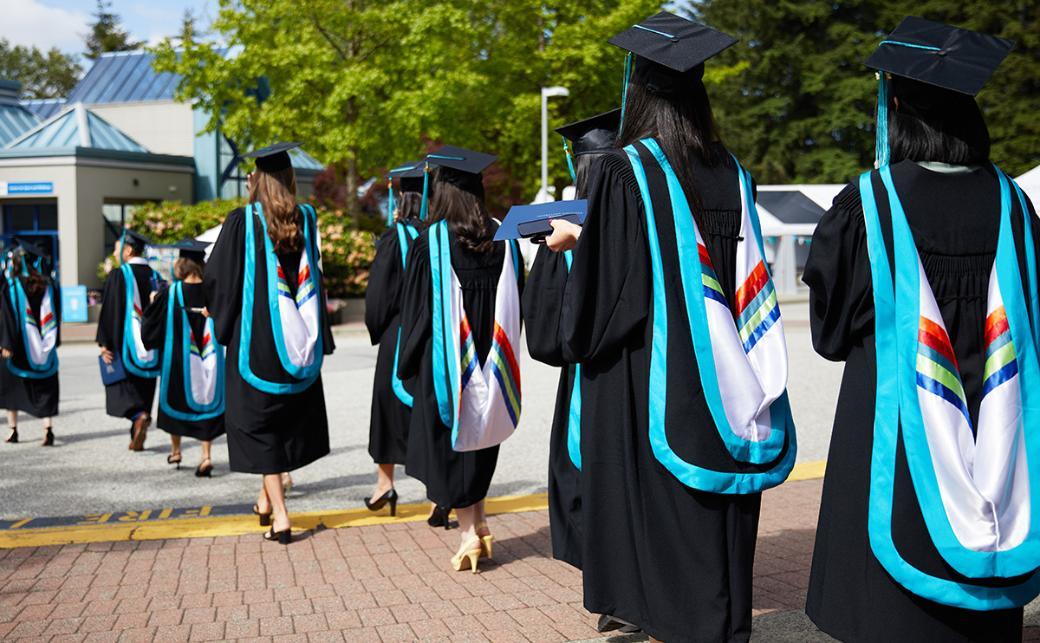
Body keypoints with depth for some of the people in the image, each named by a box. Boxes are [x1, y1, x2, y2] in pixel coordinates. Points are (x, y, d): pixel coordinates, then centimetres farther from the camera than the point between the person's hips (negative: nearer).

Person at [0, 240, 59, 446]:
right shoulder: (48, 284, 2)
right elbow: (56, 314, 7)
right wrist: (53, 342, 15)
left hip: (19, 344, -3)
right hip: (43, 348, 3)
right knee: (44, 389, 5)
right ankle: (48, 428, -11)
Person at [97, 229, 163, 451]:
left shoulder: (119, 275, -8)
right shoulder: (154, 276, 7)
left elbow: (110, 310, -11)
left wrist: (105, 343, -8)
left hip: (126, 342, -5)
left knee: (121, 383, 2)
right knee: (144, 388, 11)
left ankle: (138, 415, -24)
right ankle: (138, 437, 14)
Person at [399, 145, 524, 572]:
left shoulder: (429, 243, -12)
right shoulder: (503, 240, -1)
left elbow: (415, 311, -6)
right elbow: (516, 304, 7)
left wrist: (408, 364, 6)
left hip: (446, 361, -4)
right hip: (491, 364, 4)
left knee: (450, 443, 6)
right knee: (480, 438, 19)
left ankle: (468, 533, 5)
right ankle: (479, 522, 24)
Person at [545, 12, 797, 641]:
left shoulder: (622, 172, -12)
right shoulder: (732, 173, 4)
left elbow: (607, 286, -12)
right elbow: (744, 274, 11)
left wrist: (575, 240, 8)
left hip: (647, 382, -5)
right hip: (722, 386, 5)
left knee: (657, 511, 5)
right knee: (715, 525, 13)